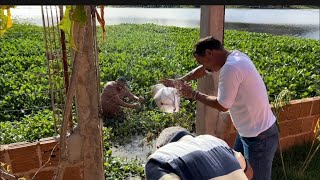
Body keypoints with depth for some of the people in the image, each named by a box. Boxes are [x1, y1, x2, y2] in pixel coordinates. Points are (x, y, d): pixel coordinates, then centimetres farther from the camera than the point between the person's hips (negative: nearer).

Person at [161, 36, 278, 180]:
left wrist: (193, 94, -8)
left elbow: (222, 106, -19)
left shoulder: (230, 68, -28)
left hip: (259, 137, -9)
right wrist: (179, 81, 11)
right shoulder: (235, 56, 2)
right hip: (248, 132, 9)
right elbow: (203, 69, 15)